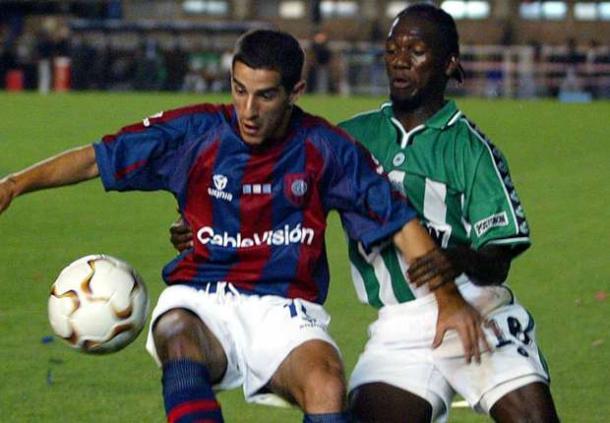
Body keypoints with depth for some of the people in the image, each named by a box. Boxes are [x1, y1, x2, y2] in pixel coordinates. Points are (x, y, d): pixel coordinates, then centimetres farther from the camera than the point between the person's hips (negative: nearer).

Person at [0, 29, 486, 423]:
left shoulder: (326, 149, 0)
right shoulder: (196, 132, 1)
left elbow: (400, 223, 3)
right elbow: (99, 159, 2)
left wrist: (448, 297, -6)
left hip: (286, 311, 0)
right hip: (199, 302, 0)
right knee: (178, 338, -37)